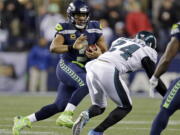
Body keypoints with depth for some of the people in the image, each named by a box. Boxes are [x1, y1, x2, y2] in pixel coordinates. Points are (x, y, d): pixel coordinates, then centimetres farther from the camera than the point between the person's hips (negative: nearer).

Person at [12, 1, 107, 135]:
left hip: (83, 70, 5)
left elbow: (104, 52, 8)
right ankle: (66, 115, -34)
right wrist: (72, 47, -35)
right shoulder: (65, 29, -6)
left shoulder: (94, 29, 4)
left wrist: (98, 54, -16)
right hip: (67, 65, -5)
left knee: (60, 106, 4)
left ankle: (25, 120, 15)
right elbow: (53, 48, -20)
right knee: (86, 83, -33)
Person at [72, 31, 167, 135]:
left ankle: (87, 115, -11)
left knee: (99, 107, 24)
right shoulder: (146, 51, 14)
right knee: (126, 107, 13)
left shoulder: (121, 40, 31)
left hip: (92, 66, 6)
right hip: (108, 71, -6)